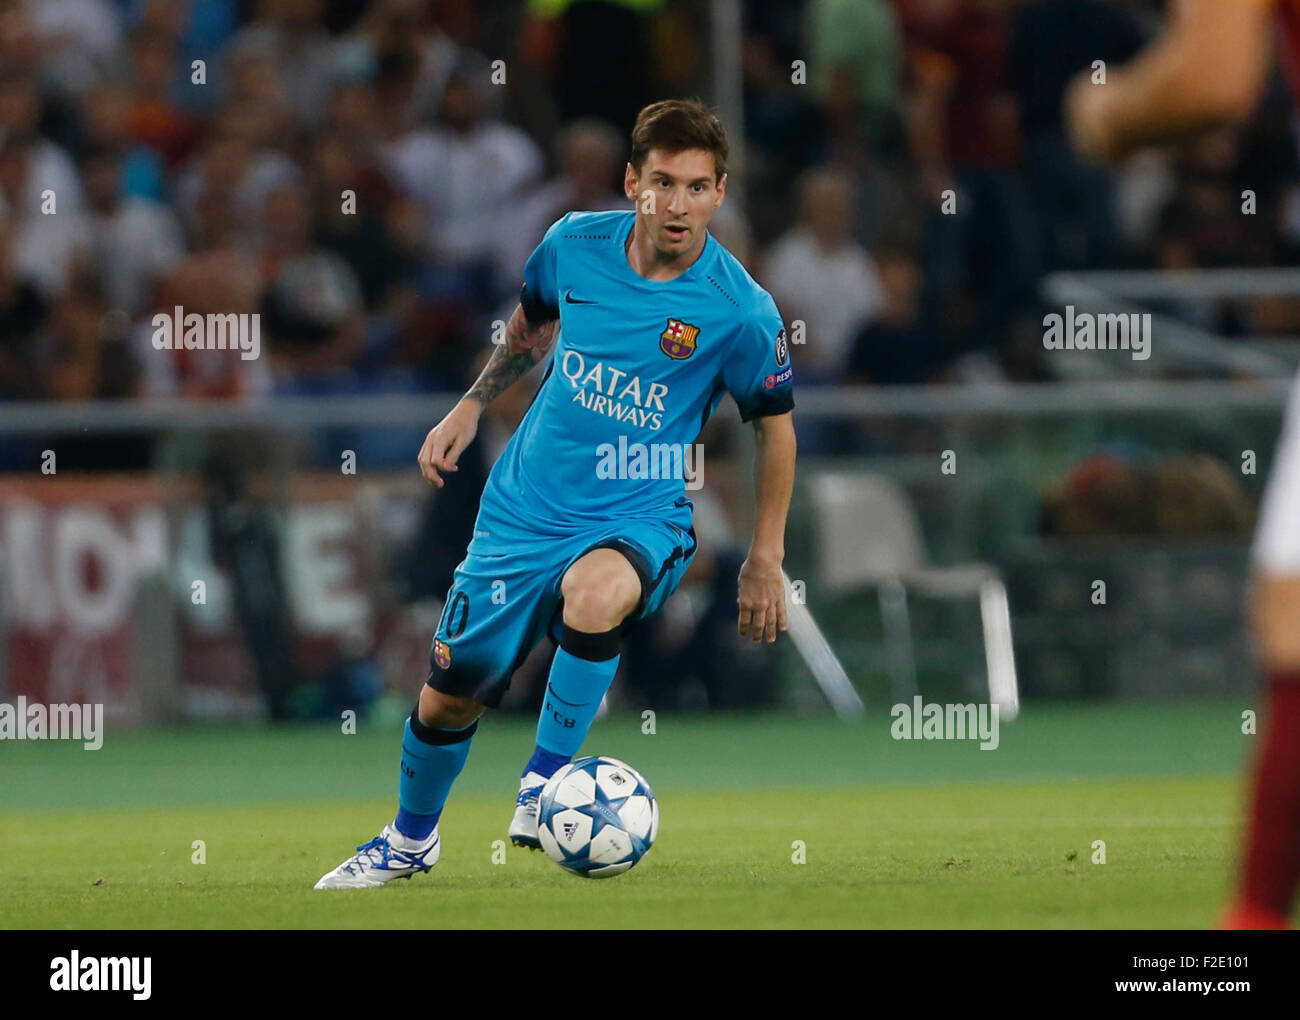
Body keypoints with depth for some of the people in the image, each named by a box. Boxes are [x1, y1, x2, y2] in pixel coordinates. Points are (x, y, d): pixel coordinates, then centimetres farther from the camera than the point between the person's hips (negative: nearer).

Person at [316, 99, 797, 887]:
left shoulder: (740, 311, -16)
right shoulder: (577, 245, -7)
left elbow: (776, 427, -1)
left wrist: (766, 559, 0)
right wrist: (472, 406, 15)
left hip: (641, 516, -4)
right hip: (527, 505, 4)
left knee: (595, 592, -39)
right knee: (451, 696, 9)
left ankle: (546, 781, -19)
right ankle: (411, 838, 39)